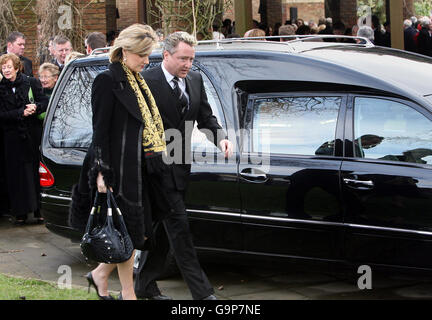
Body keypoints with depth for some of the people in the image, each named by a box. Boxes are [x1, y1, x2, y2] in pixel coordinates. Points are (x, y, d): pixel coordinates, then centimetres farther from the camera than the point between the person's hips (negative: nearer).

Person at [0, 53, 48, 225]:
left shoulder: (31, 82, 3)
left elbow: (45, 102, 2)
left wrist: (36, 107, -18)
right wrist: (21, 113, -16)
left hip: (33, 135, -1)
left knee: (36, 171, 0)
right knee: (16, 174, 1)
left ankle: (39, 210, 8)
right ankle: (19, 212, 6)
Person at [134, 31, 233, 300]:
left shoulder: (195, 80, 8)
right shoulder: (147, 82, -13)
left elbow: (206, 117, 11)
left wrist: (221, 138, -8)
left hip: (181, 167, 7)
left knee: (166, 230, 14)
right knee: (179, 228, -7)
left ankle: (145, 284, 27)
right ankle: (202, 292, -6)